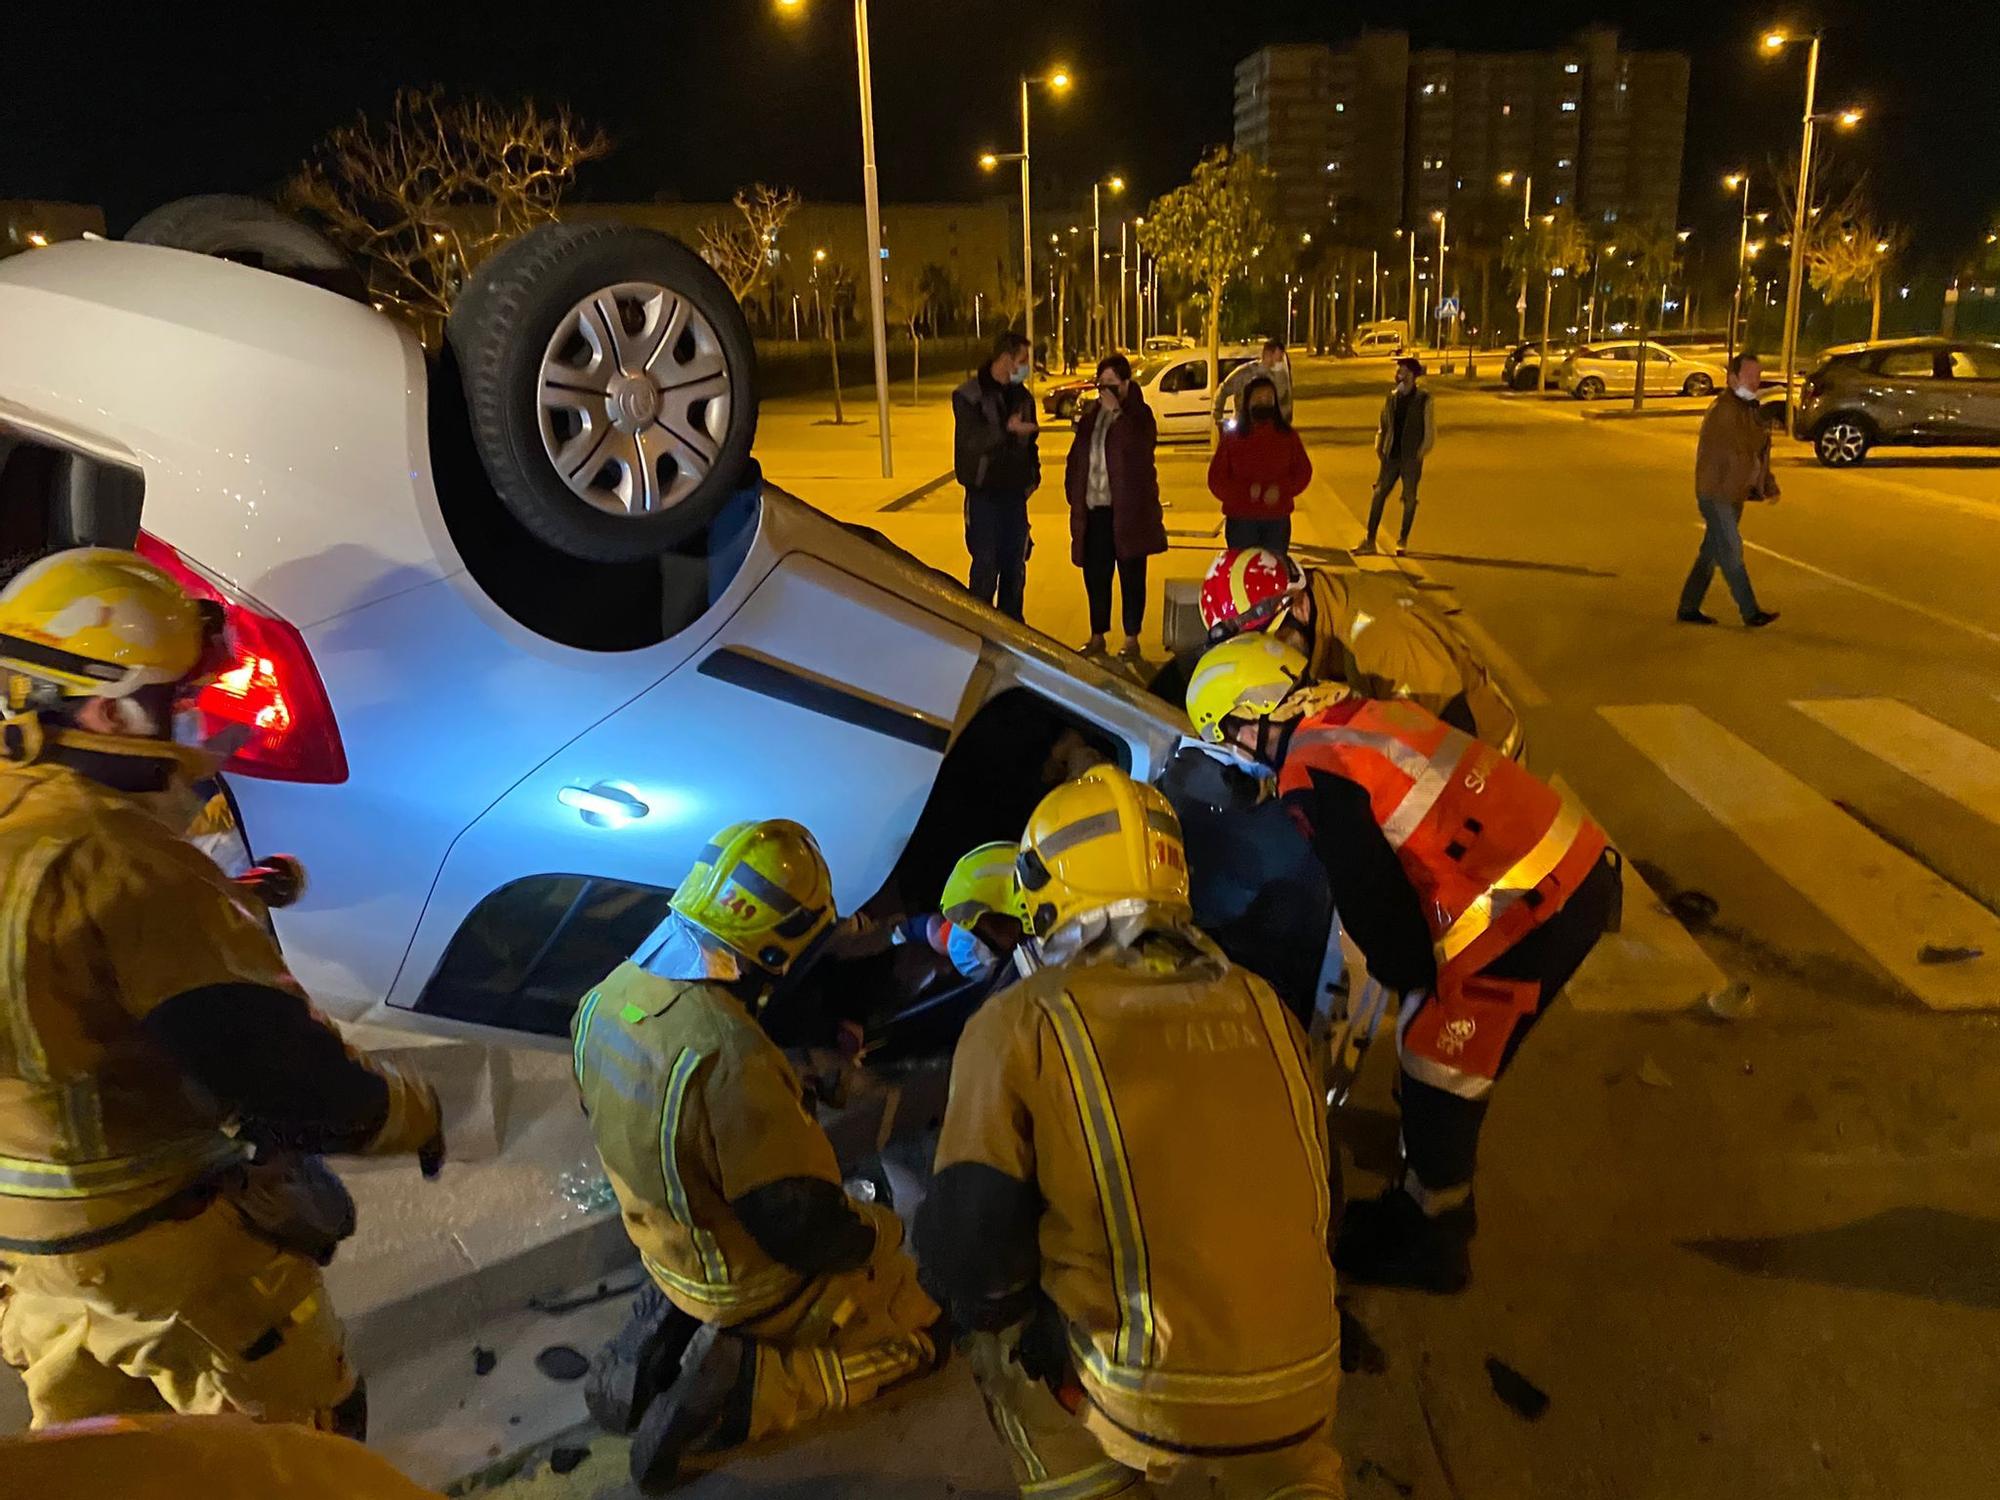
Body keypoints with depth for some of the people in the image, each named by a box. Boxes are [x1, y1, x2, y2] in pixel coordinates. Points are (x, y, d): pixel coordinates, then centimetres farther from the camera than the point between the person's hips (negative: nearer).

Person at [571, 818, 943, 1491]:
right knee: (925, 1322, 12)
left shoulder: (612, 993, -13)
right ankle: (743, 1388, -3)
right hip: (756, 1283, -7)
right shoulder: (729, 1057, -38)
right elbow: (806, 1228, -29)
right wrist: (878, 1229, -8)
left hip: (668, 1247, 7)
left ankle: (671, 1332, 11)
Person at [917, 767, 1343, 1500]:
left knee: (998, 1337, 25)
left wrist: (994, 1310, 14)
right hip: (1298, 1384, 3)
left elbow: (969, 1234, -9)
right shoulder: (1263, 1006, 4)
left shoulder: (1022, 1024, -8)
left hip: (1146, 1395, -3)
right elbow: (1308, 1189, 13)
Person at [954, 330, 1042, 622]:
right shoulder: (969, 395, -8)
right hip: (983, 492, -6)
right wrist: (1007, 428, -36)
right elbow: (972, 440, -21)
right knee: (986, 567, -6)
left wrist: (1032, 475, 5)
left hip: (1015, 492, 6)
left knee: (1015, 566, 10)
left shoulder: (1021, 396, 12)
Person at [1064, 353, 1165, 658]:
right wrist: (1074, 494, 8)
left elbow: (1138, 446, -22)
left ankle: (1131, 639, 11)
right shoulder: (1091, 414, 13)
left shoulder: (1139, 414, -2)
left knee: (1131, 576, 3)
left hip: (1128, 511, -5)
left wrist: (1115, 410, -20)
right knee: (1094, 576, 10)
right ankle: (1097, 636, 21)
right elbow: (1077, 457, 17)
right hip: (1094, 510, 5)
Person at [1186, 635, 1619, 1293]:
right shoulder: (1365, 714, 13)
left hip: (1529, 913, -9)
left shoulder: (1313, 775, -14)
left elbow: (1371, 898, -10)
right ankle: (1428, 1195, 43)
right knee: (1441, 1070, 24)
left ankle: (1429, 1246, 26)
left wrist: (1408, 975, 7)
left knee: (1437, 1078, 8)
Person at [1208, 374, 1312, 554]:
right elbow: (1216, 480, -2)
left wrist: (1282, 490, -12)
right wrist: (1246, 491, -17)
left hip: (1278, 520, 2)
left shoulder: (1287, 436, 6)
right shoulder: (1231, 437, 0)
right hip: (1240, 520, -2)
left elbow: (1303, 472, 8)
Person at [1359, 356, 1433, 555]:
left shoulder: (1423, 399, -5)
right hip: (1391, 456, 4)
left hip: (1411, 458, -3)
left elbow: (1431, 429, -3)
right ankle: (1370, 540, 4)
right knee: (1378, 494, -1)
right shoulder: (1392, 397, 8)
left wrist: (1421, 452, -10)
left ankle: (1403, 540, 17)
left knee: (1409, 498, 4)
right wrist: (1379, 446, 3)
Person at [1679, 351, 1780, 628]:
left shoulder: (1750, 408, 16)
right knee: (1731, 551, -8)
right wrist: (1764, 431, -3)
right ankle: (1750, 612, -6)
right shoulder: (1724, 408, -15)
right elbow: (1745, 446, -23)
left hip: (1734, 493, 10)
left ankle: (1689, 608, 18)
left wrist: (1770, 486, 11)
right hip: (1716, 492, -10)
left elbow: (1759, 454, 21)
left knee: (1712, 553, 12)